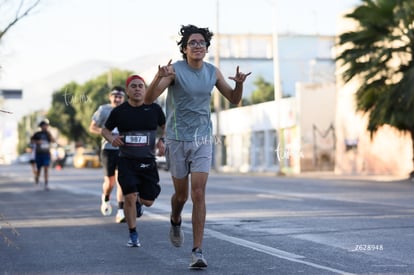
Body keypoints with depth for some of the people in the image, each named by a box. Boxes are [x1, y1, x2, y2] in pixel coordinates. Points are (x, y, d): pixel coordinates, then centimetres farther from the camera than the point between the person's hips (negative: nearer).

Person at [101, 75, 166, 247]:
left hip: (148, 161, 1)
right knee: (130, 197, -13)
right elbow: (105, 130, 12)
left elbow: (165, 127, 15)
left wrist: (163, 141, -5)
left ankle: (139, 202, 42)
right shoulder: (119, 111, -2)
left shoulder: (154, 109, -1)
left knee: (148, 201, 3)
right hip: (127, 162, -1)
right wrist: (112, 139, -10)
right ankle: (133, 235, 3)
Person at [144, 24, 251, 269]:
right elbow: (148, 99, -18)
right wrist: (159, 77, -37)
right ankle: (176, 221, 46)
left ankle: (198, 251, -9)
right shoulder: (175, 70, -10)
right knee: (181, 194, 10)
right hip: (177, 140, -1)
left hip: (203, 140, 2)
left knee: (199, 194, -10)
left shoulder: (213, 72, 2)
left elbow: (234, 99, 12)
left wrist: (239, 83, -10)